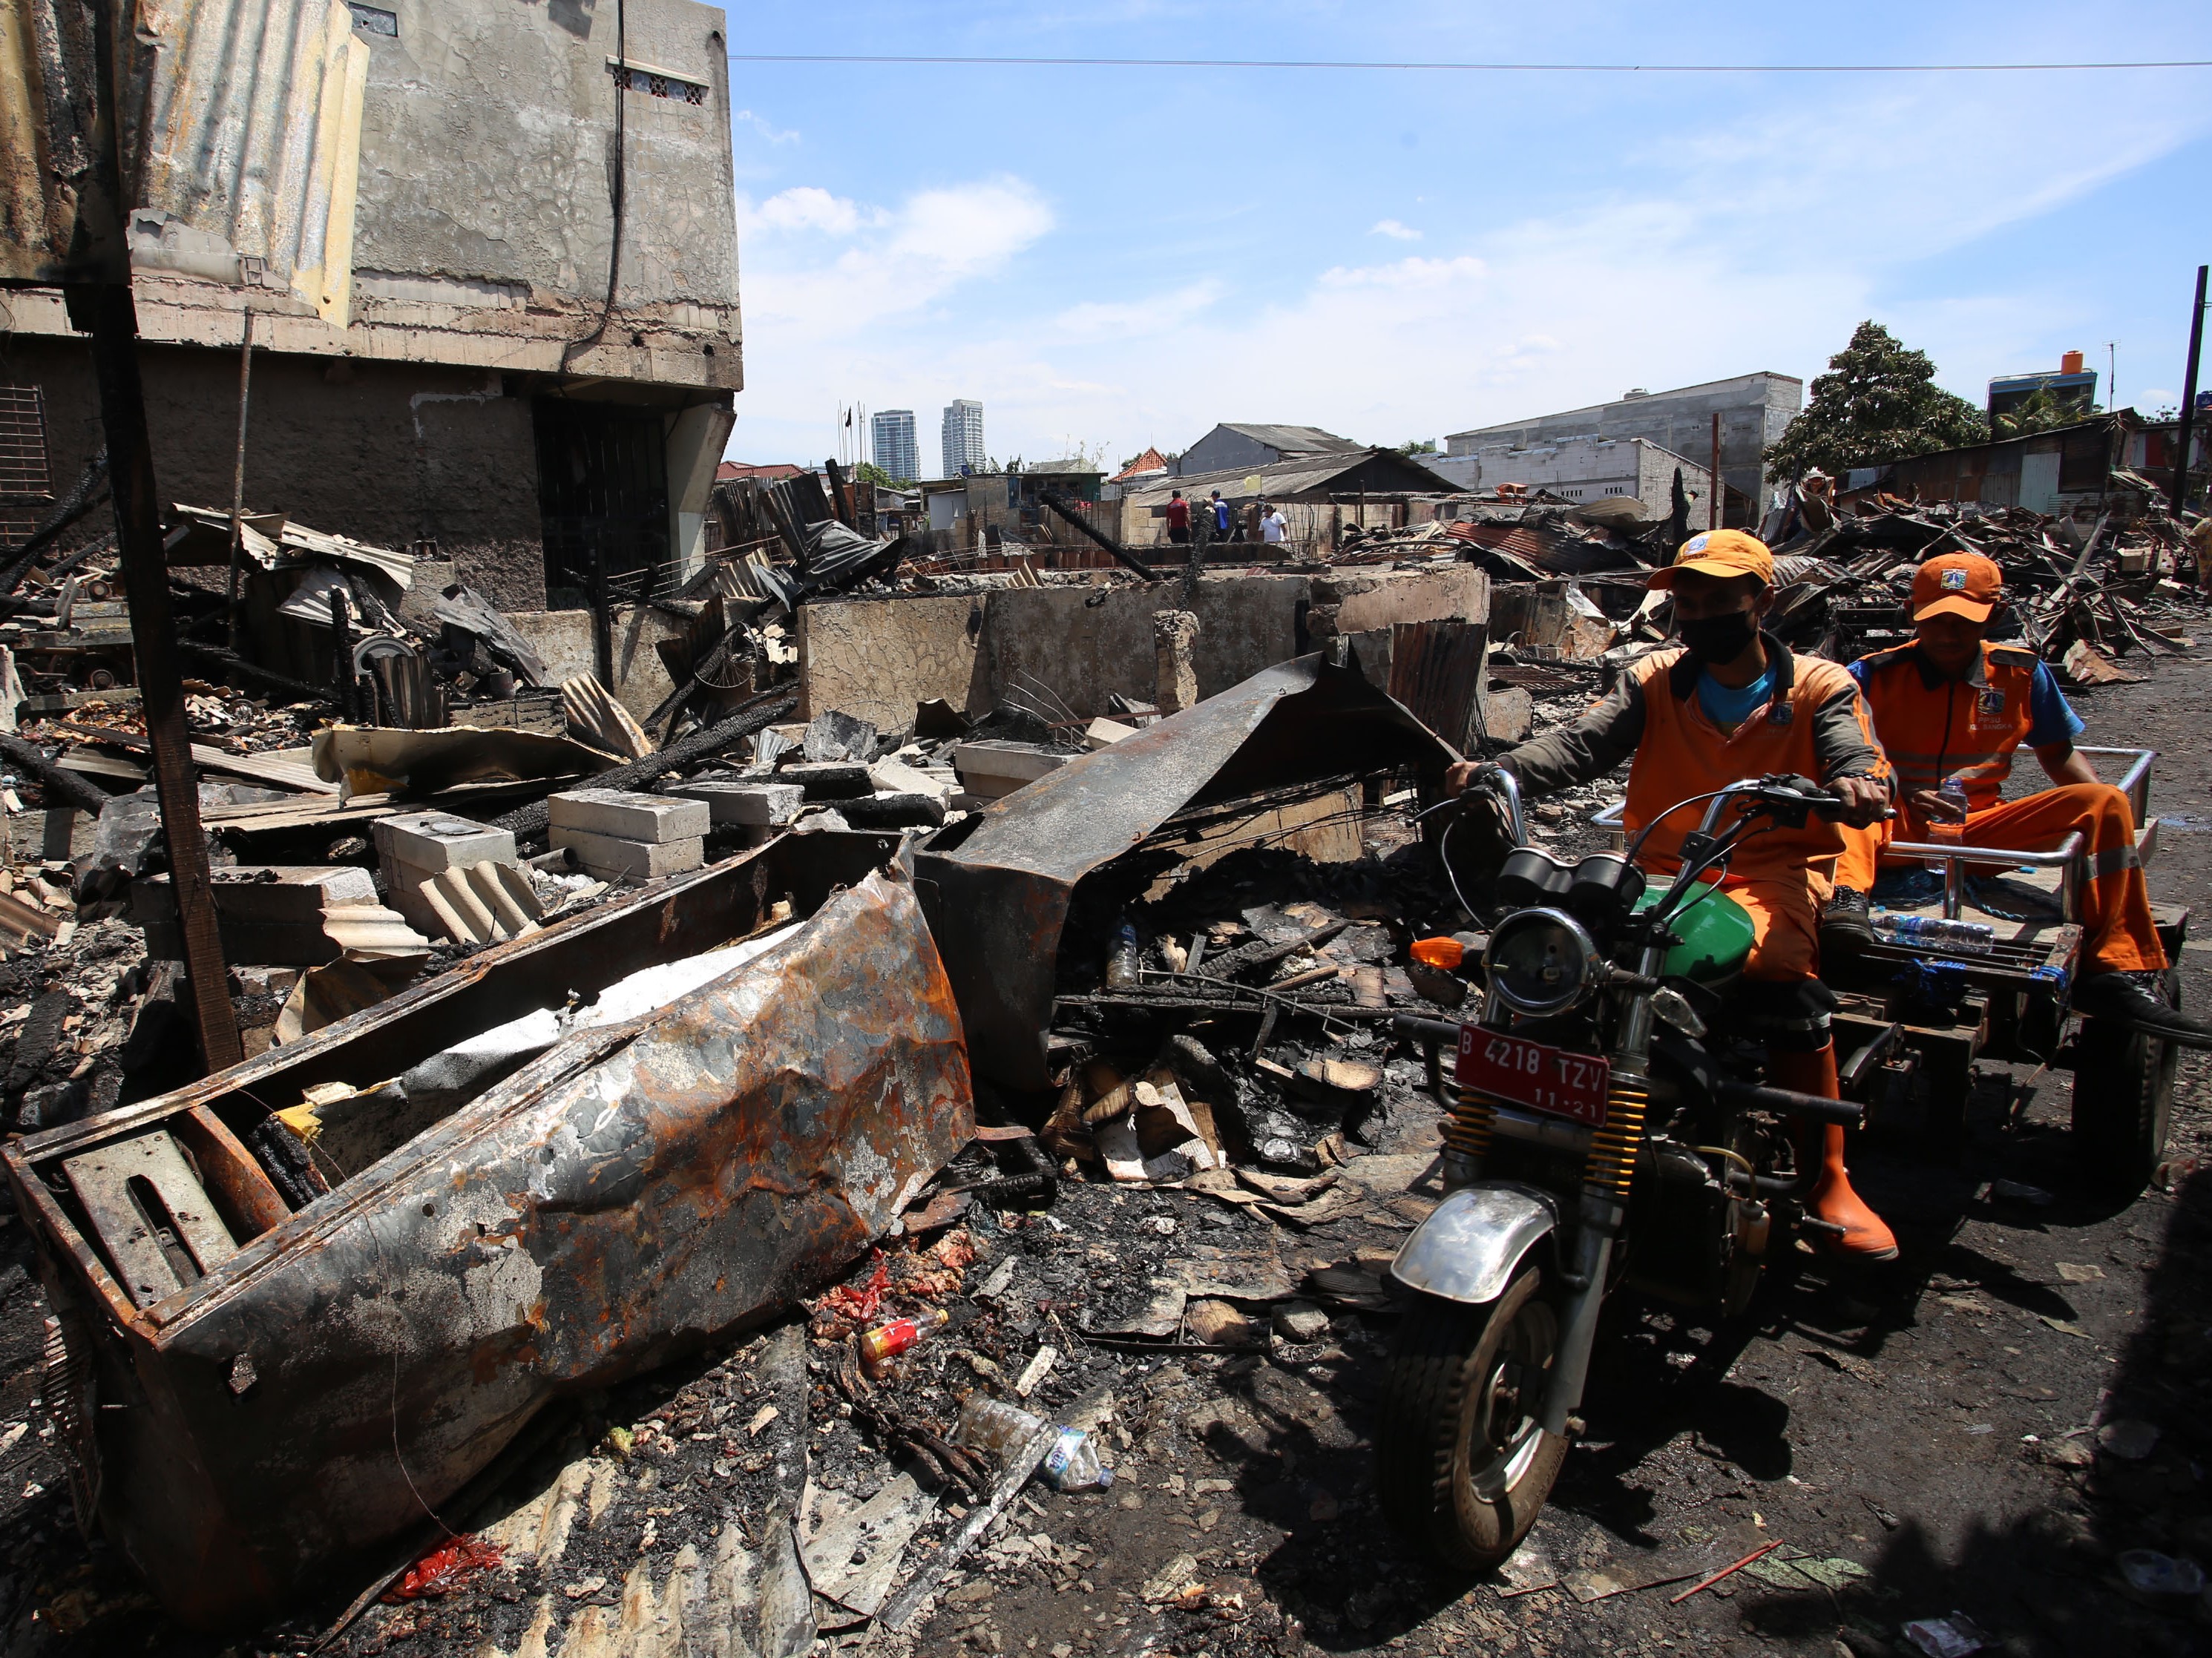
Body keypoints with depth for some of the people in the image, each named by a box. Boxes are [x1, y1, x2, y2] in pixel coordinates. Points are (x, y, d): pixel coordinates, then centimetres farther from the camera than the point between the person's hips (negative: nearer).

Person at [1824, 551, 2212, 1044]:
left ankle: (2117, 973, -23)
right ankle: (1847, 897, -55)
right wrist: (1904, 799, -27)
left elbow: (2058, 753, 20)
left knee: (2105, 803, -17)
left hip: (1978, 831, 3)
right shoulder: (1874, 675, -2)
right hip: (1894, 831, -3)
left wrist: (2101, 813, 2)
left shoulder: (2020, 672, 10)